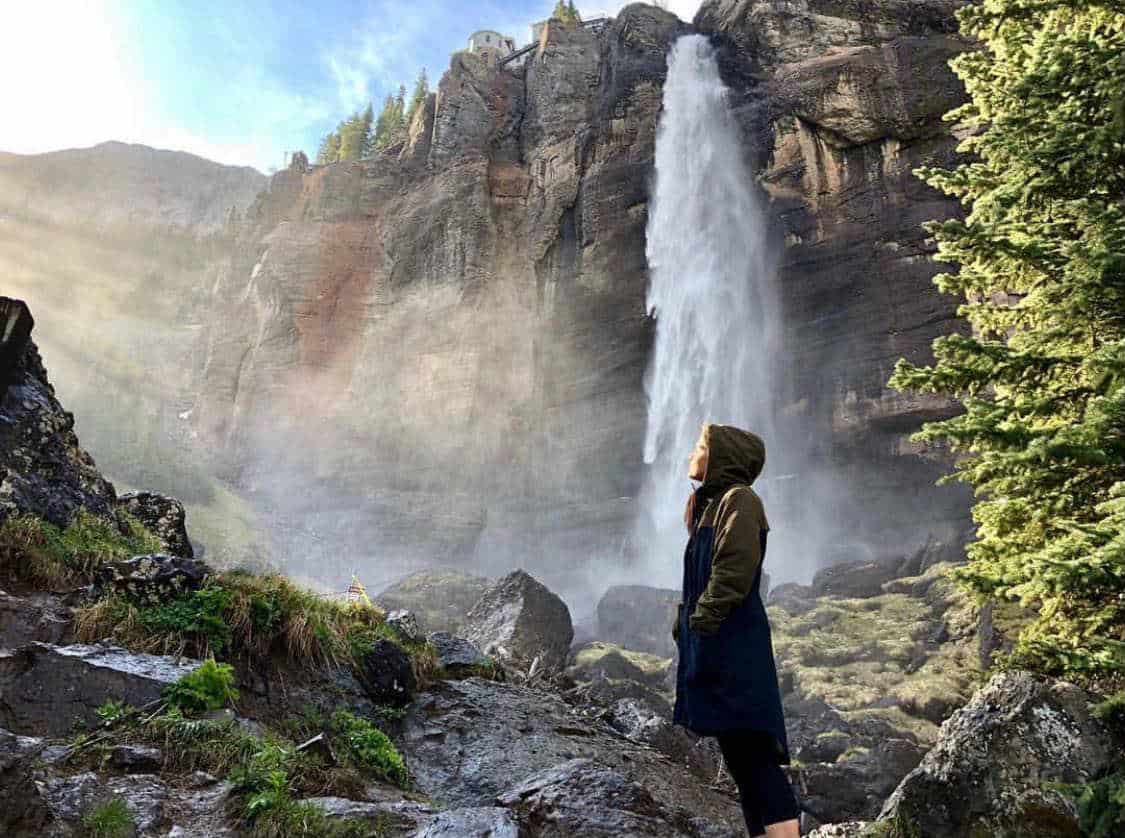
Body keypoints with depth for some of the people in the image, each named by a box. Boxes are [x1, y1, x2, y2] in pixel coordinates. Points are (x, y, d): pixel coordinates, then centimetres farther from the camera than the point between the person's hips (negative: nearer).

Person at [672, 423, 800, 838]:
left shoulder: (739, 499, -8)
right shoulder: (710, 504, 20)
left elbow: (735, 571, -19)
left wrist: (700, 623, -19)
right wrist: (685, 625, 16)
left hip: (735, 644, -10)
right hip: (714, 645, 10)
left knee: (751, 752, -11)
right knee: (740, 755, 10)